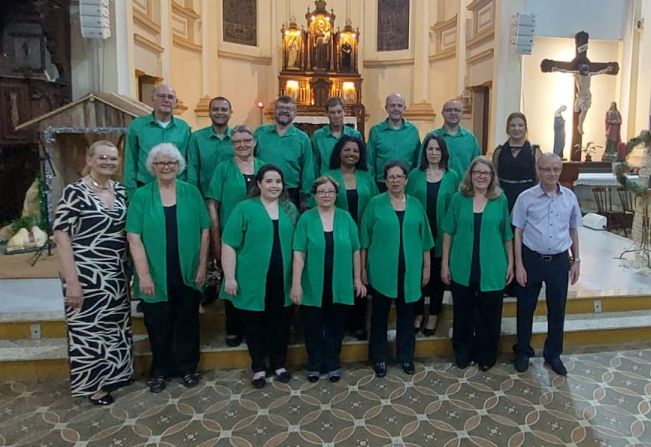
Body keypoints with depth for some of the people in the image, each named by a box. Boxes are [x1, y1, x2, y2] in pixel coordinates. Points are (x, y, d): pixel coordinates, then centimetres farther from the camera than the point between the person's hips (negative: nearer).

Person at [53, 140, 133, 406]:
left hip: (117, 274, 6)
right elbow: (61, 236, -14)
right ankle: (93, 383, 23)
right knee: (89, 326, 6)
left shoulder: (121, 191, 6)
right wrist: (72, 281, -19)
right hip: (87, 274, -6)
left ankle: (115, 372, 36)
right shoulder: (74, 192, -12)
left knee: (116, 324, 17)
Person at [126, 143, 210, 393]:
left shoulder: (191, 193, 2)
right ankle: (159, 371, 30)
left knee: (187, 323, 13)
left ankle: (187, 368, 30)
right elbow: (134, 238, -6)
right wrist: (143, 274, -12)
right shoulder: (141, 196, -2)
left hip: (187, 274, 1)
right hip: (156, 276, -1)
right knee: (158, 325, 11)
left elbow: (204, 231, 4)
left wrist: (202, 265, -1)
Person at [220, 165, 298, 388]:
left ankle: (279, 364, 32)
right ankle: (259, 368, 26)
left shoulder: (290, 209, 8)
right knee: (255, 325, 9)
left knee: (281, 324, 13)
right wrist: (230, 277, -12)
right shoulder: (244, 208, -5)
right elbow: (229, 245, -8)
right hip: (253, 281, -3)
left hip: (283, 281, 3)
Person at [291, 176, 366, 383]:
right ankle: (314, 365, 28)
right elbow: (299, 253, -8)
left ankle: (333, 364, 29)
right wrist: (296, 283, -12)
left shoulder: (345, 217, 2)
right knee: (313, 327, 10)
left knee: (335, 326, 12)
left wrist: (358, 279, 5)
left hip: (339, 285, 1)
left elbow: (355, 251, 5)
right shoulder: (306, 218, -4)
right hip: (313, 286, -1)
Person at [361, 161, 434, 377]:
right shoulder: (375, 204, -2)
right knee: (380, 314, 8)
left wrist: (426, 267, 8)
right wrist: (363, 268, -3)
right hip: (381, 269, -2)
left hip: (409, 270, 2)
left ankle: (406, 356, 28)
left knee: (406, 313, 13)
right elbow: (365, 239, -1)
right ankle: (379, 357, 21)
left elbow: (424, 239, 10)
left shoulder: (416, 205, 6)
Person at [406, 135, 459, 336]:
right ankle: (418, 314, 23)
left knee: (438, 275, 9)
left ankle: (433, 315, 23)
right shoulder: (415, 175, 1)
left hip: (442, 234, 0)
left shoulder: (452, 176, 1)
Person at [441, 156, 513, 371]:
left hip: (492, 269, 0)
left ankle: (486, 355, 30)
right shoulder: (458, 199, -1)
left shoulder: (501, 200, 1)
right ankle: (462, 353, 31)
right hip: (462, 269, 0)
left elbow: (507, 236, 6)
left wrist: (511, 263, 5)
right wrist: (444, 264, -1)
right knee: (463, 314, 12)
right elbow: (448, 233, 2)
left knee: (489, 315, 10)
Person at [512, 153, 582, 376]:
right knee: (526, 308, 10)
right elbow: (518, 233, -5)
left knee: (557, 310, 13)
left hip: (559, 261, 2)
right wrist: (519, 265, -7)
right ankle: (523, 352, 29)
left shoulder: (570, 197, 1)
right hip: (532, 259, -2)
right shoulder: (526, 197, -8)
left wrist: (576, 260, 10)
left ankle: (553, 354, 32)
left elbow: (573, 230, 11)